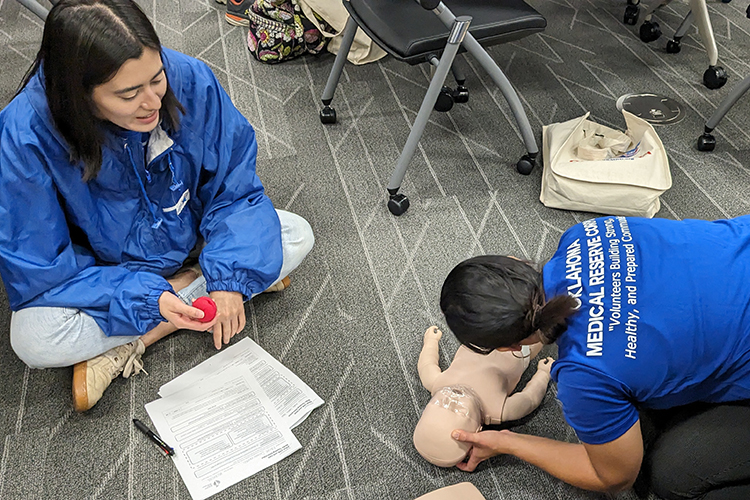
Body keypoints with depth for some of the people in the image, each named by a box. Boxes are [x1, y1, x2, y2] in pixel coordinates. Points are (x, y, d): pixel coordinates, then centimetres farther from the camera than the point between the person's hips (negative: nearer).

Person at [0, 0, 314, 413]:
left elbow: (234, 187, -12)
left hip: (189, 239, 4)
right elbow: (42, 270, -20)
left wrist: (231, 277, -24)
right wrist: (146, 298, -31)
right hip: (102, 269, -3)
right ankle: (191, 287, -11)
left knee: (296, 237, -17)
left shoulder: (189, 80, -24)